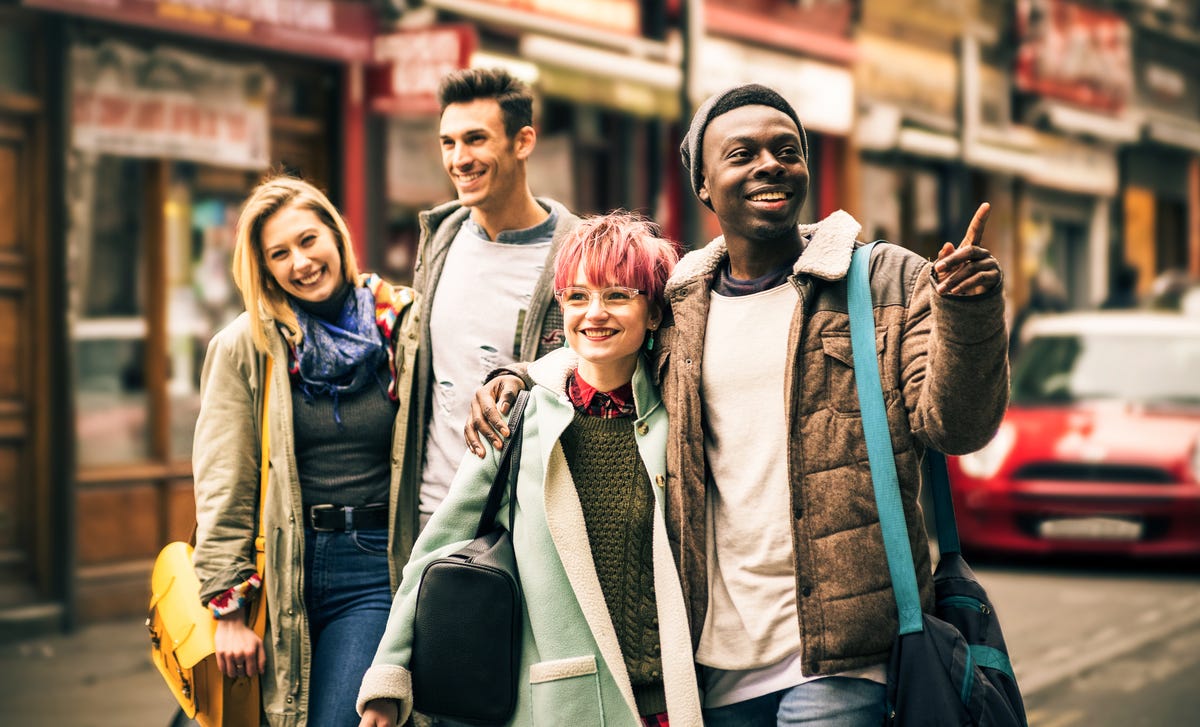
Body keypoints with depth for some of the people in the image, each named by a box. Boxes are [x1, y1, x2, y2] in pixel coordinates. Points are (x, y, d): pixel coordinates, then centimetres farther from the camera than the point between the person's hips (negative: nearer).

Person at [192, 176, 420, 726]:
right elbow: (222, 489, -2)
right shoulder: (245, 346, 0)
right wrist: (228, 608, -5)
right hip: (283, 570, 1)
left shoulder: (402, 330, 2)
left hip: (372, 567, -1)